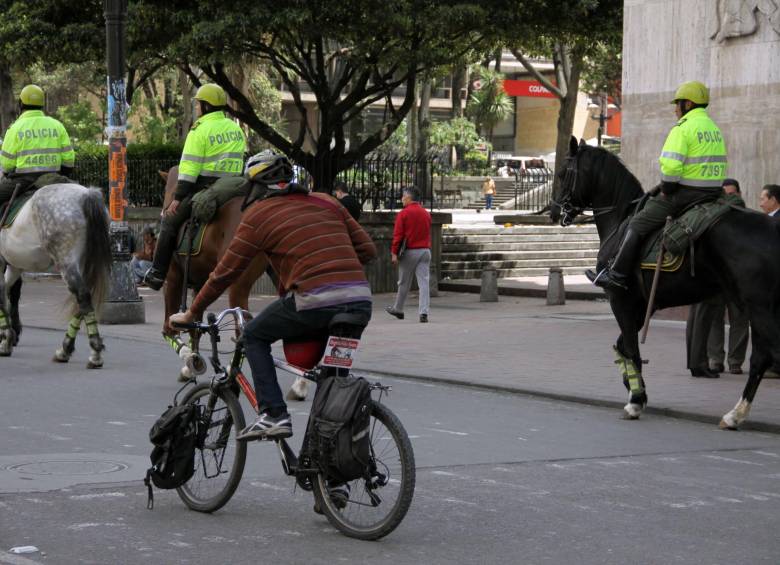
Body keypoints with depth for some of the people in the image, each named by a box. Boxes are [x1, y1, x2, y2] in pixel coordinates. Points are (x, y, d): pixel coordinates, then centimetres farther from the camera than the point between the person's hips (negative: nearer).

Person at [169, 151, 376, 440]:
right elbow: (368, 249, 18)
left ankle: (273, 414, 5)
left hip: (315, 302, -5)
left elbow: (226, 272, 12)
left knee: (254, 335, 18)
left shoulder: (258, 214, 9)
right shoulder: (326, 202, 22)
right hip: (361, 303, 5)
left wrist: (191, 314, 22)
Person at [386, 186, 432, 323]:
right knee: (424, 282, -3)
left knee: (404, 283, 10)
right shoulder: (426, 213, 9)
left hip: (409, 252, -4)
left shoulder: (404, 213, -8)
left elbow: (398, 235, -11)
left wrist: (394, 253, -10)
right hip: (425, 251, 4)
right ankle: (424, 313, -11)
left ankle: (398, 309, 25)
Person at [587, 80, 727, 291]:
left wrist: (665, 191, -7)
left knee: (637, 225, -1)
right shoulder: (714, 128, 16)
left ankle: (617, 275, -3)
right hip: (714, 193, 8)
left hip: (685, 192, -8)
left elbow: (670, 165, -24)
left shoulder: (683, 128, -12)